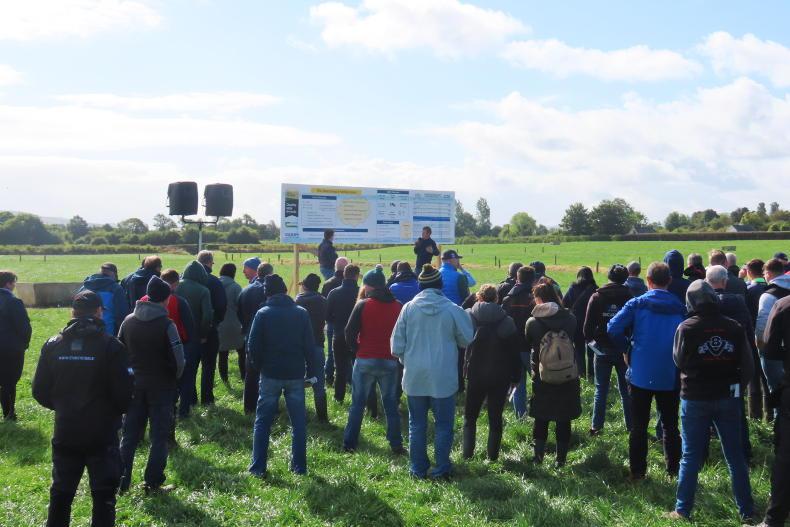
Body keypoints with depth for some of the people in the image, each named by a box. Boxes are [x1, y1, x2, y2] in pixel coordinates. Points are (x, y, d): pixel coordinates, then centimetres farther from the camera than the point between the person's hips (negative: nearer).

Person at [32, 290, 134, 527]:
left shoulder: (53, 345, -2)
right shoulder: (111, 345, -13)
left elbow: (40, 391, 1)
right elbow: (124, 393, -14)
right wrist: (116, 411, 7)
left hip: (65, 433, 4)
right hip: (102, 434, -3)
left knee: (61, 492, 19)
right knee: (103, 495, 7)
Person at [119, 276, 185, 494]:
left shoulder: (129, 321, 0)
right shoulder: (166, 325, -16)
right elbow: (178, 359, -16)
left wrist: (131, 374, 16)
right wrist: (174, 377, 4)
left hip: (135, 384, 5)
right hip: (161, 386, -5)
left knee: (129, 434, 12)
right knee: (159, 435, 5)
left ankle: (121, 480, 14)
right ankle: (153, 483, 7)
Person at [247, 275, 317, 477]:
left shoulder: (263, 314, -6)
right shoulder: (301, 313, 0)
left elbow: (253, 346, -6)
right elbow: (310, 346, -1)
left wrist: (258, 367, 10)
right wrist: (311, 372, 6)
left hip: (270, 374, -1)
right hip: (296, 375, 2)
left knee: (263, 422, 8)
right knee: (298, 422, 10)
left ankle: (258, 467, 8)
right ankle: (299, 466, 13)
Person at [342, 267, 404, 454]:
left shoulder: (363, 305, -8)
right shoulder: (397, 306, 2)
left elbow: (350, 332, -9)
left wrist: (356, 350, 5)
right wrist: (395, 352, 11)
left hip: (365, 361, -2)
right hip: (390, 361, 2)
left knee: (358, 403, 7)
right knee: (391, 404, 10)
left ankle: (349, 443, 9)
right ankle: (396, 445, 9)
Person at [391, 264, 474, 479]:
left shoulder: (409, 308, -4)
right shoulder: (453, 310, -10)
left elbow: (397, 346, -1)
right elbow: (467, 340, 0)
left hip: (414, 377, 2)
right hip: (443, 378, -2)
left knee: (417, 424, 13)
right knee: (443, 424, 10)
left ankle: (418, 468, 18)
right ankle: (441, 469, 13)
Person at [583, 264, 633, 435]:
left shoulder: (597, 297, -7)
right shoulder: (629, 297, -6)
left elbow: (588, 325, -9)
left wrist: (590, 340, 7)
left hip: (602, 350, 0)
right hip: (623, 350, 0)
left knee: (601, 390, 7)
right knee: (626, 389, 11)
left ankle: (596, 426, 7)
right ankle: (631, 426, 15)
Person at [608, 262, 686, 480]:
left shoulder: (636, 304, -9)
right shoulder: (680, 308, -5)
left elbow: (612, 329, -15)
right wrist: (677, 359, 12)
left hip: (640, 374, -1)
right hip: (670, 377, 2)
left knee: (638, 425, 8)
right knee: (670, 424, 16)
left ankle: (637, 470, 12)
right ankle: (673, 468, 23)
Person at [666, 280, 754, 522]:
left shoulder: (686, 328, -13)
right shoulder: (734, 327, -4)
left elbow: (679, 361, -3)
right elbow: (747, 364, 0)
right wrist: (737, 388, 12)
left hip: (695, 398, -2)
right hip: (728, 398, 2)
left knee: (690, 457, 6)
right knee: (736, 456, 12)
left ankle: (683, 510, 10)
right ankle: (746, 511, 19)